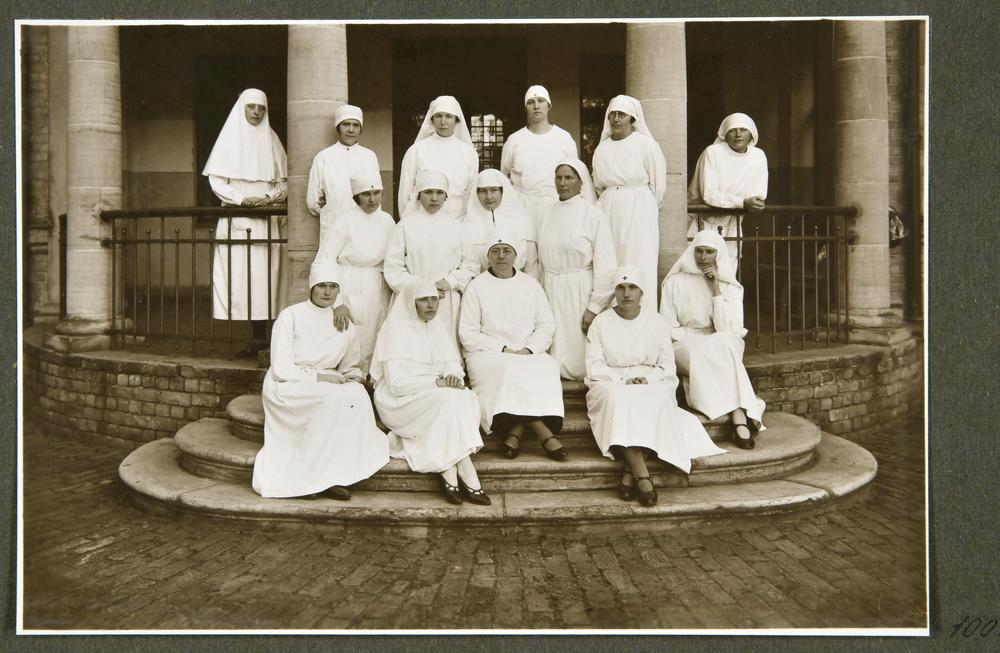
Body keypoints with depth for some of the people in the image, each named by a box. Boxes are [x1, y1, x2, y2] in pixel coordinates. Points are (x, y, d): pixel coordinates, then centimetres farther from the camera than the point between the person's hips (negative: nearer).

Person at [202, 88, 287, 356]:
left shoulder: (271, 140, 14)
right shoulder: (230, 138, 8)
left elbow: (283, 182, 11)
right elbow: (216, 180, 2)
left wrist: (268, 197, -8)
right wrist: (241, 198, -12)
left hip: (265, 220, 1)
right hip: (235, 219, -1)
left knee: (263, 275, -4)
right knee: (236, 274, -7)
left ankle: (259, 338, -2)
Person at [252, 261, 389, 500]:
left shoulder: (344, 325, 11)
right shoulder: (290, 316, -3)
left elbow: (350, 367, 19)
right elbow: (281, 369, -9)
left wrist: (353, 375, -5)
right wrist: (319, 377, -18)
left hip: (327, 384, 5)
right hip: (287, 388, -5)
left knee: (357, 392, -28)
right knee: (337, 397, -32)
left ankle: (335, 475, -25)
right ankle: (324, 476, -24)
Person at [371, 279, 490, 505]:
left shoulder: (439, 328, 11)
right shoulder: (395, 329, -10)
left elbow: (453, 367, 7)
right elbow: (397, 383, -18)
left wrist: (455, 378, -17)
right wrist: (437, 382, -24)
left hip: (437, 398, 6)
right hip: (401, 402, -6)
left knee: (467, 398, -25)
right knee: (449, 401, -32)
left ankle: (450, 474, -29)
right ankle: (467, 477, -30)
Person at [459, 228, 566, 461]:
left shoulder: (531, 285, 16)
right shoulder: (477, 287, 7)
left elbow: (547, 325, 10)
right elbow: (468, 334, 0)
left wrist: (528, 350, -9)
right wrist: (503, 350, -11)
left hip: (529, 354, 3)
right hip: (488, 355, -2)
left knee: (546, 368, -31)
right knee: (511, 370, -35)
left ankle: (515, 432, -33)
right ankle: (544, 433, -35)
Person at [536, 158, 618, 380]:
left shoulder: (593, 215, -7)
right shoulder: (547, 213, 9)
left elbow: (605, 266, -10)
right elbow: (540, 259, 11)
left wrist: (595, 307, -14)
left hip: (579, 293, -4)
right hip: (550, 292, 5)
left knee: (577, 359, -3)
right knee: (554, 358, 4)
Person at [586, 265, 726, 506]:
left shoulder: (655, 321, 9)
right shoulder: (601, 323, 6)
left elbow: (668, 366, 4)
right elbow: (594, 368, -2)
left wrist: (647, 378, -15)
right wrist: (624, 379, -16)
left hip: (652, 385, 1)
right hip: (612, 385, -1)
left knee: (654, 402, -34)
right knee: (619, 400, -36)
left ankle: (630, 470, -34)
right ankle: (642, 474, -42)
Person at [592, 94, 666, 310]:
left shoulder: (646, 144, -3)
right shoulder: (602, 149, 11)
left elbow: (659, 183, 1)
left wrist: (645, 209, 10)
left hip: (639, 212, -4)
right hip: (608, 211, 4)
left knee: (638, 268, -5)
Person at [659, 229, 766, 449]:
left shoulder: (730, 287, 7)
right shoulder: (675, 282, 5)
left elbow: (728, 330, -8)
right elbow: (668, 328, 1)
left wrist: (716, 290, -12)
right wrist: (696, 341, -14)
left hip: (723, 348, 1)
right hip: (684, 348, -1)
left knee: (724, 344, -35)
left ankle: (738, 417, -43)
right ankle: (741, 413, -38)